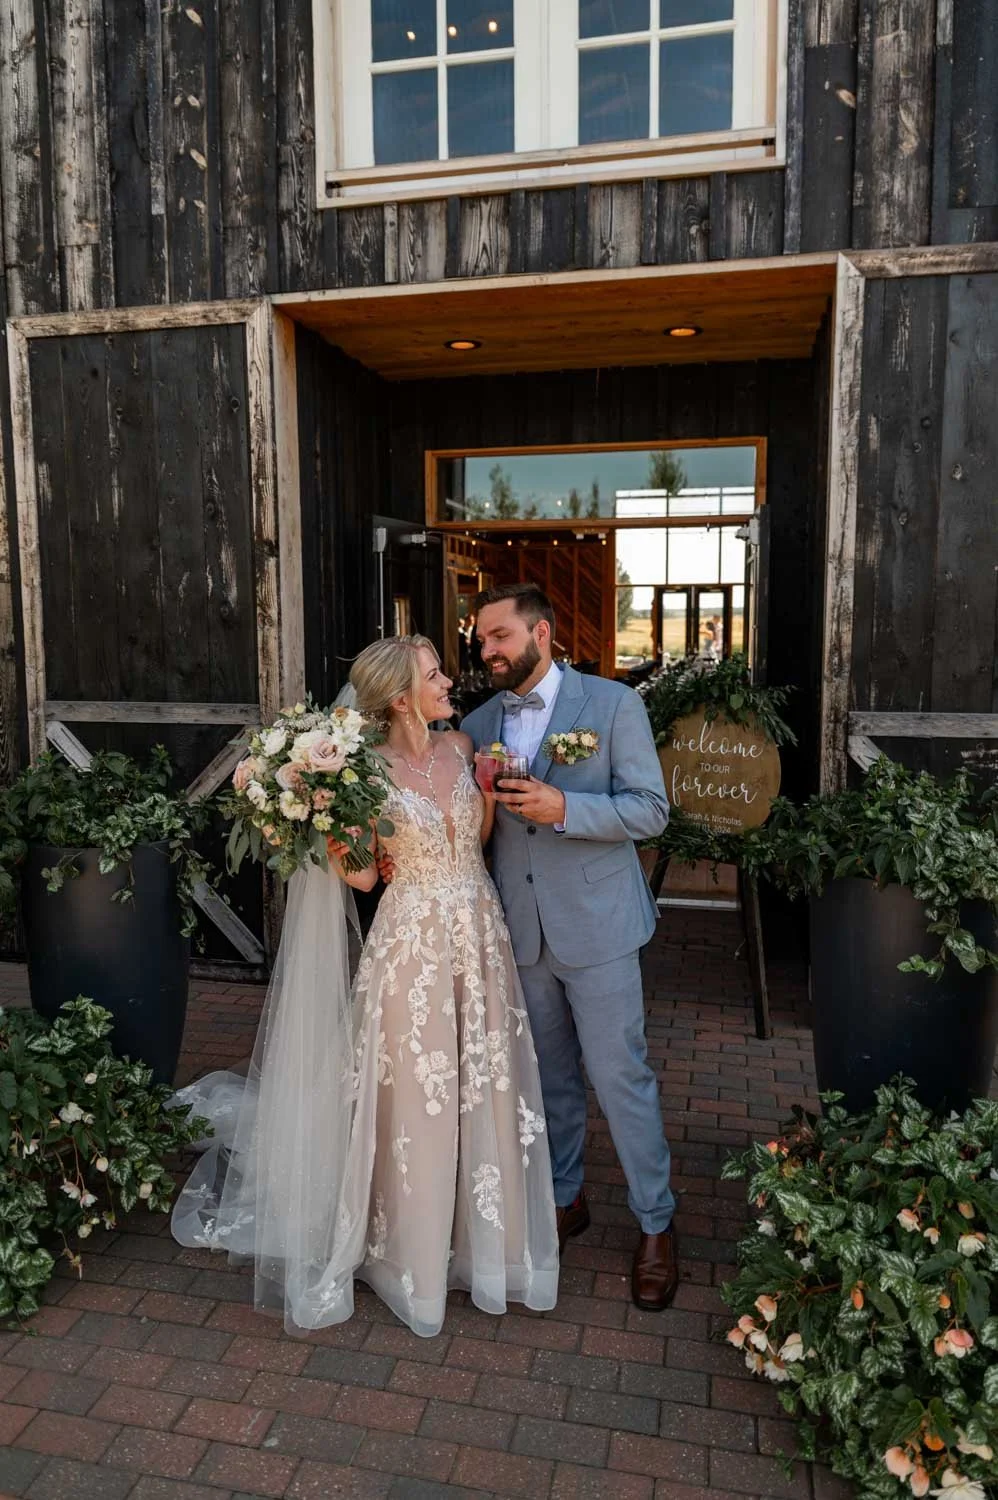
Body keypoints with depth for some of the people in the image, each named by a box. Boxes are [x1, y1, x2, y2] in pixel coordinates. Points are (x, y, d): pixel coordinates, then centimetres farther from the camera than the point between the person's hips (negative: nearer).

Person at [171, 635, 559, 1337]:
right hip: (413, 943, -5)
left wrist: (490, 785, -2)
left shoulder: (461, 747, 4)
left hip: (480, 935, 5)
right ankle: (414, 1249, 30)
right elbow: (361, 876, -10)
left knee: (484, 1089, 14)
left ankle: (482, 1232, 37)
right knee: (415, 1097, 6)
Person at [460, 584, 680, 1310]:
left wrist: (564, 808, -23)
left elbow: (651, 809, -11)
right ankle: (565, 1198, 38)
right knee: (550, 1076, 18)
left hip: (595, 924, -4)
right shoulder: (477, 724, 6)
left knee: (621, 1075, 3)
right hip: (521, 930, 5)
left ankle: (656, 1224, 23)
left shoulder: (613, 703, -8)